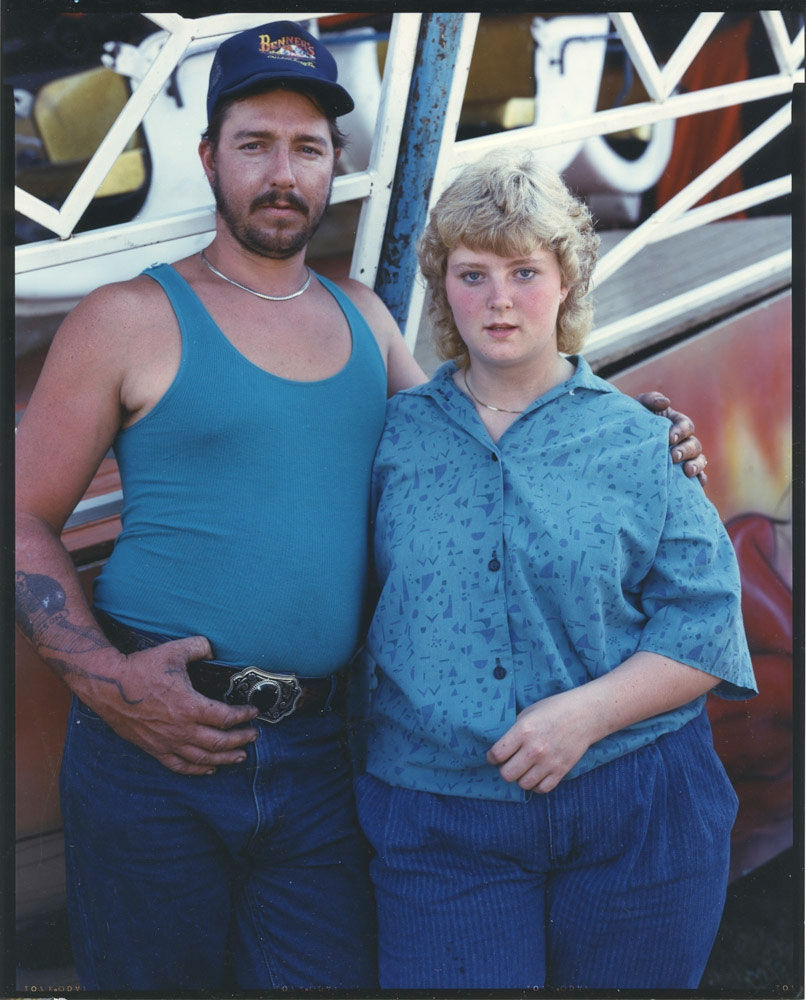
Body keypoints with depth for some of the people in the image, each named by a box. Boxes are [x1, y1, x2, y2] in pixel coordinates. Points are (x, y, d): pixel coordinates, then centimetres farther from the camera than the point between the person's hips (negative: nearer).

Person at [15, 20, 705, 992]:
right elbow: (26, 518, -1)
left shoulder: (362, 316, 12)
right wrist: (105, 677, -15)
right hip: (156, 743, -3)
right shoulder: (128, 320, -2)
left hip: (317, 754, 4)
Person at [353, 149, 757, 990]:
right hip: (437, 817, 0)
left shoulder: (640, 442, 1)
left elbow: (704, 623, -1)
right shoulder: (393, 437, 5)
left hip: (633, 812, 0)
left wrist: (587, 710, -14)